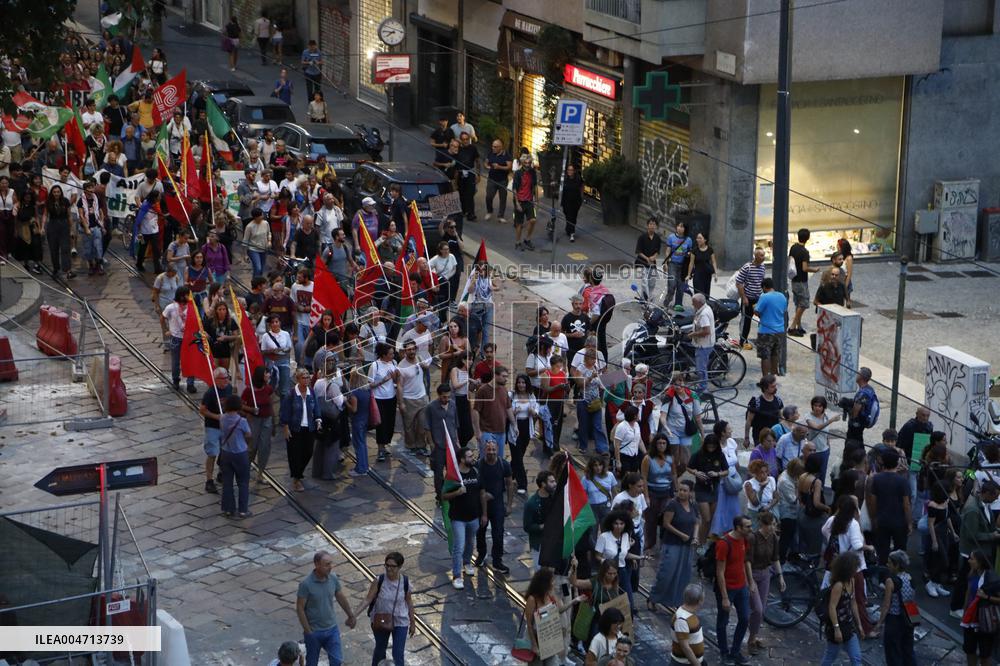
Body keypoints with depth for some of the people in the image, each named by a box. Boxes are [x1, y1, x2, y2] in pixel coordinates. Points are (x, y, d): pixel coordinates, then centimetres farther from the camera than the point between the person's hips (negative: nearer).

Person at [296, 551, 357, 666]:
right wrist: (308, 631, -15)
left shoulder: (333, 579, -7)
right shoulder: (306, 584, -22)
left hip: (332, 629, 4)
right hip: (314, 632, -4)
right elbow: (300, 609, -16)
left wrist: (351, 616, 15)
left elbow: (341, 598, 9)